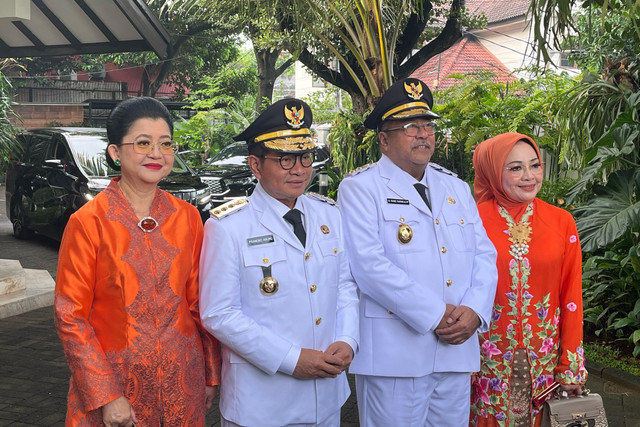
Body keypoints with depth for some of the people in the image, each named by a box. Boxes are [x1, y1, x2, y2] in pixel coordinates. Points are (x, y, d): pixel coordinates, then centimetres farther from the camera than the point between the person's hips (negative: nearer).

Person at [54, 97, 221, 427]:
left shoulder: (188, 217, 0)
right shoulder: (88, 223, -11)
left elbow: (198, 302, 6)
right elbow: (70, 317, -10)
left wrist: (211, 375, 7)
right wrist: (105, 396, -13)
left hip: (182, 381, 4)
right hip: (113, 379, -3)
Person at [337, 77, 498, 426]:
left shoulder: (456, 188, 16)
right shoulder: (360, 188, -4)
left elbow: (484, 256, 12)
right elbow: (369, 264, -16)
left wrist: (474, 311, -7)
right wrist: (435, 315, -16)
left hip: (456, 351, 6)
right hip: (394, 354, -5)